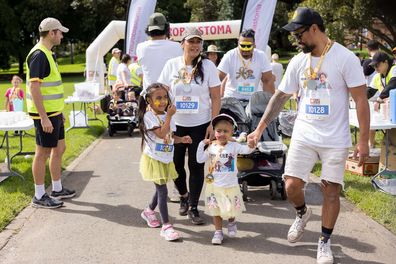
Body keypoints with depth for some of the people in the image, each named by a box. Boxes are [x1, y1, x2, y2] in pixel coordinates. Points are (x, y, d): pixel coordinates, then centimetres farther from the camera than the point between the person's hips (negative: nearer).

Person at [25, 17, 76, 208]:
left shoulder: (47, 53, 14)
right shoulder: (38, 55, -17)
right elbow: (34, 88, -23)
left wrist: (59, 112, 22)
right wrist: (44, 117, -25)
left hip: (54, 113, 10)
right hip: (45, 114, -10)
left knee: (59, 149, 17)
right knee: (43, 153, -1)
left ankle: (57, 189, 29)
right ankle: (39, 196, 10)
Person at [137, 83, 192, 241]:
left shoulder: (167, 115, 6)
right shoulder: (149, 116, -17)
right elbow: (161, 134, -27)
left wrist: (182, 139, -7)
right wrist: (169, 116, -26)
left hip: (166, 159, 7)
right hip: (153, 159, -7)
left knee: (160, 188, 19)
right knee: (162, 190, -9)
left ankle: (149, 211, 44)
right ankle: (166, 226, -3)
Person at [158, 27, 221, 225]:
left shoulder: (207, 66, -4)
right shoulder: (172, 65, 0)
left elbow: (216, 97, -3)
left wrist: (213, 124, -10)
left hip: (200, 125, -2)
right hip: (176, 124, 2)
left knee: (196, 165, 0)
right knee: (176, 164, 7)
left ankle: (193, 207, 13)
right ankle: (183, 196, 35)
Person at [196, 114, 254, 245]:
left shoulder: (233, 146, -9)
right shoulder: (211, 147, 0)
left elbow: (247, 150, -23)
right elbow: (200, 159, 1)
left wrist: (252, 145, -44)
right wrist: (201, 144, -6)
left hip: (230, 185, -2)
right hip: (214, 186, 2)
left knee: (231, 210, 7)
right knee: (216, 211, 9)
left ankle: (231, 222, 40)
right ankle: (218, 232, 23)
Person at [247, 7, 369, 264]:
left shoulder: (345, 58, -11)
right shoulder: (298, 62, 3)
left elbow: (361, 100, -10)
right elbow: (280, 97, 9)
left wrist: (364, 140, -12)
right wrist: (260, 129, 7)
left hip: (335, 139, -3)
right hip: (303, 136, 4)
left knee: (331, 191, 4)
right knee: (291, 186, 0)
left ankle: (325, 242, 21)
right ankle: (302, 213, 33)